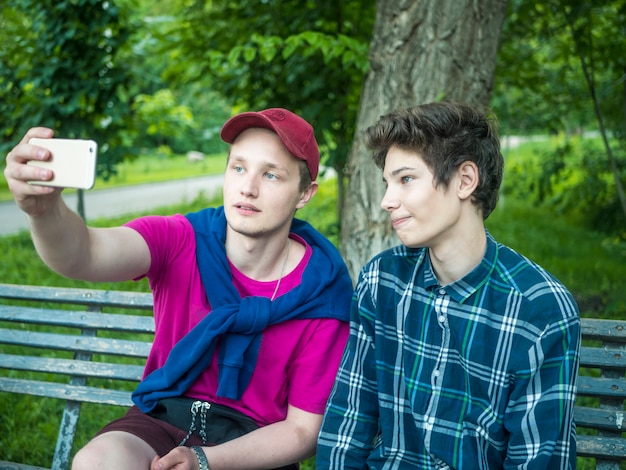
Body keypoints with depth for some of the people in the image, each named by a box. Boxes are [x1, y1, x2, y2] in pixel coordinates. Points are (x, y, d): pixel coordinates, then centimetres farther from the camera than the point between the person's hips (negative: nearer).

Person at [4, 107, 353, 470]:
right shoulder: (181, 242, -9)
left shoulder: (323, 294, -12)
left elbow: (304, 430, -6)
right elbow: (86, 254, -29)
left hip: (256, 440, -1)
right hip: (163, 417, 2)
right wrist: (45, 208, -52)